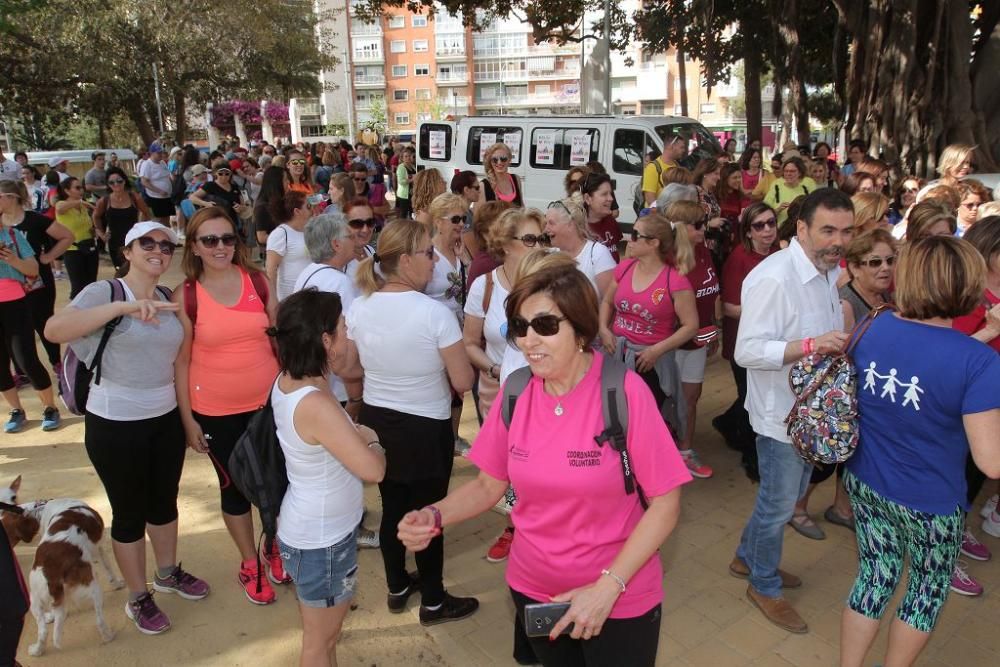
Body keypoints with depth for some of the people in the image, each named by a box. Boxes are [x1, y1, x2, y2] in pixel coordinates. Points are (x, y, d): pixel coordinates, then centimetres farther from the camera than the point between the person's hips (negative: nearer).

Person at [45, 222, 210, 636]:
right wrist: (124, 307, -40)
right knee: (129, 512, 10)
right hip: (115, 424, -5)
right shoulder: (103, 292, -14)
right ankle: (138, 598, 30)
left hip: (166, 418, 6)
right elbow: (53, 329, -31)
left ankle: (167, 573, 44)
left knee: (164, 501, 21)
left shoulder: (168, 300, 4)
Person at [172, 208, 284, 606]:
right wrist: (188, 419, -5)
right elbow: (181, 360, -5)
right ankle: (249, 565, 36)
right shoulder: (186, 296, -9)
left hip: (268, 402, 2)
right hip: (216, 412, -2)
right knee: (234, 487, 14)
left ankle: (274, 548, 43)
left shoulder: (258, 280, -4)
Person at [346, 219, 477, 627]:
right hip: (426, 429, -5)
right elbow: (463, 382, -18)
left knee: (392, 509, 21)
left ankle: (397, 589, 41)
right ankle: (433, 603, 30)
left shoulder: (359, 307, -7)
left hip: (376, 422, 5)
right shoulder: (434, 312, -23)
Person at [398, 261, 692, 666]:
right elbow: (489, 485, 1)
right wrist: (434, 516, -17)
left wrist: (608, 586, -21)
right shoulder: (516, 393, -8)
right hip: (533, 590, 4)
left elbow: (665, 503, -16)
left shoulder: (623, 392, -21)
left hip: (619, 600, -3)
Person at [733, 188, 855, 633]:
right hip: (781, 411, -9)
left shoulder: (830, 271, 5)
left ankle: (748, 558, 44)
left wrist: (844, 341, 3)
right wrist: (811, 345, -37)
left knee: (789, 493, 23)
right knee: (779, 504, 7)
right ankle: (764, 585, 31)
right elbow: (747, 351, -29)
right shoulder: (774, 277, -25)